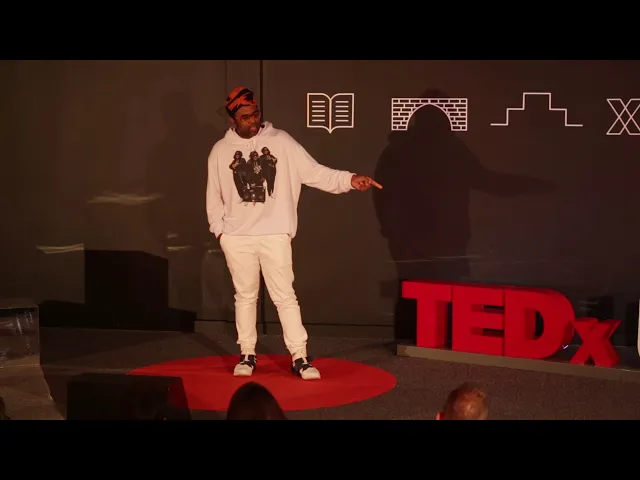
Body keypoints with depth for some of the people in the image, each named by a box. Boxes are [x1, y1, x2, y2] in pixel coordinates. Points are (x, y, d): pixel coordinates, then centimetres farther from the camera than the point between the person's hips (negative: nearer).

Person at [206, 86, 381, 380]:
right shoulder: (220, 150, 3)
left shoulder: (280, 141, -2)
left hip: (275, 234, -1)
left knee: (285, 296, -1)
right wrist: (219, 230, 4)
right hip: (237, 237, 2)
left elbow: (314, 172, -7)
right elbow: (214, 196, 9)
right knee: (245, 296, 12)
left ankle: (300, 358, 4)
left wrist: (350, 179, -18)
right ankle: (247, 355, 24)